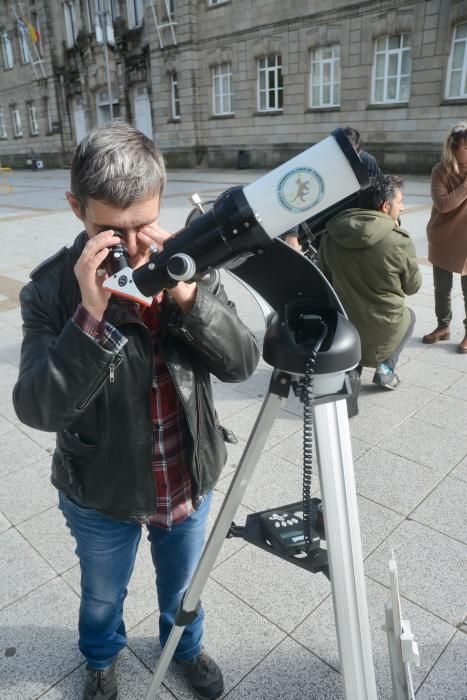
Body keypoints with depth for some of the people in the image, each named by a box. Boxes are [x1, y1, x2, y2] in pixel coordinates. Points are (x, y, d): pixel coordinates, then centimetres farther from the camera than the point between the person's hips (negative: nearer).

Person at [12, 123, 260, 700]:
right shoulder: (50, 289, -19)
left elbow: (241, 363, -17)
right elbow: (37, 409, -26)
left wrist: (188, 297, -32)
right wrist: (91, 315, -38)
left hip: (189, 484, 2)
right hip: (102, 497, -1)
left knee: (181, 585, 29)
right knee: (103, 596, 28)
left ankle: (185, 646, 62)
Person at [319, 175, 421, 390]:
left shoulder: (330, 236, -7)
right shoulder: (400, 242, -18)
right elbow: (412, 286, -4)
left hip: (342, 324, 3)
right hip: (384, 329, -3)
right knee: (408, 315, 30)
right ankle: (385, 367, 13)